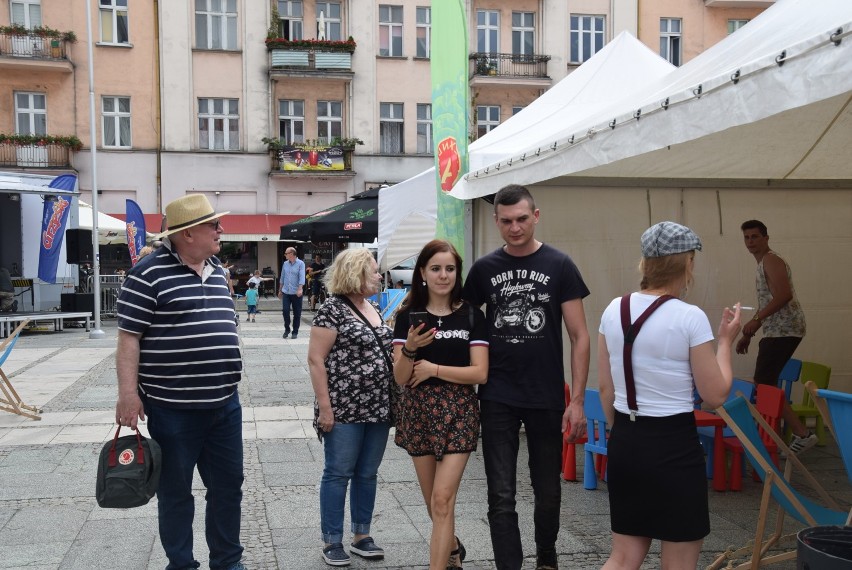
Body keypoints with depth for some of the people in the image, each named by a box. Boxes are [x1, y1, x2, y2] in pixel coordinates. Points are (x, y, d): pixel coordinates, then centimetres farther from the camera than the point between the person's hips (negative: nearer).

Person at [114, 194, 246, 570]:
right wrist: (128, 394, -16)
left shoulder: (217, 271, 11)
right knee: (176, 491, 9)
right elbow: (128, 337, -12)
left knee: (228, 485, 13)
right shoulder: (149, 273, -11)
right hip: (174, 408, -6)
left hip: (224, 404, 7)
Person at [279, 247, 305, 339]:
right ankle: (287, 329, 12)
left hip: (296, 293, -4)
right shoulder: (285, 264, 10)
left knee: (297, 313, 3)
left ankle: (295, 332, 13)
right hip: (286, 292, 4)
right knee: (285, 310, -5)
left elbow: (302, 277, -15)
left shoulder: (300, 264, -5)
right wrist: (280, 290, 20)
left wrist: (300, 289, -27)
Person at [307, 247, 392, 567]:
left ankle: (362, 536, 24)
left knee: (367, 474, 13)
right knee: (338, 474, 3)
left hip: (377, 409, 7)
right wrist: (324, 406, -17)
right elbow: (315, 359, -13)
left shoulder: (374, 310, 13)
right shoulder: (333, 310, -10)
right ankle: (332, 541, 13)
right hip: (344, 411, -7)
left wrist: (391, 400, 16)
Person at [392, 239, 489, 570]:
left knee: (443, 499, -11)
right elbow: (400, 378, -5)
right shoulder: (408, 316, 0)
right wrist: (410, 349, -24)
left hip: (458, 413, -2)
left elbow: (480, 373, -8)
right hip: (419, 412, 2)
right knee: (432, 501, 15)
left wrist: (433, 369, -14)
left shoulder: (472, 316, -2)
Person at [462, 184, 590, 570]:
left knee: (548, 490, 15)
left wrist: (577, 400, -8)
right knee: (501, 496, 1)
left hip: (546, 398, 0)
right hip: (497, 398, 1)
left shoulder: (559, 266, -3)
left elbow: (579, 337, -3)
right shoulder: (484, 269, 3)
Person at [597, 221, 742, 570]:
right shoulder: (690, 318, -14)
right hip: (674, 444, -6)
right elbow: (715, 396, -7)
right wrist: (726, 341, 5)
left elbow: (605, 388, 8)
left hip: (624, 443, 6)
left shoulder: (613, 311, 2)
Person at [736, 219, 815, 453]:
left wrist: (756, 320, -25)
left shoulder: (771, 261, -9)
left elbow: (784, 295, -23)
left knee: (763, 383, -13)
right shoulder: (763, 264, 23)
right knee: (764, 383, 10)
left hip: (784, 330, -10)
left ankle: (802, 433, -13)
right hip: (777, 331, 10)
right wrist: (748, 334, 26)